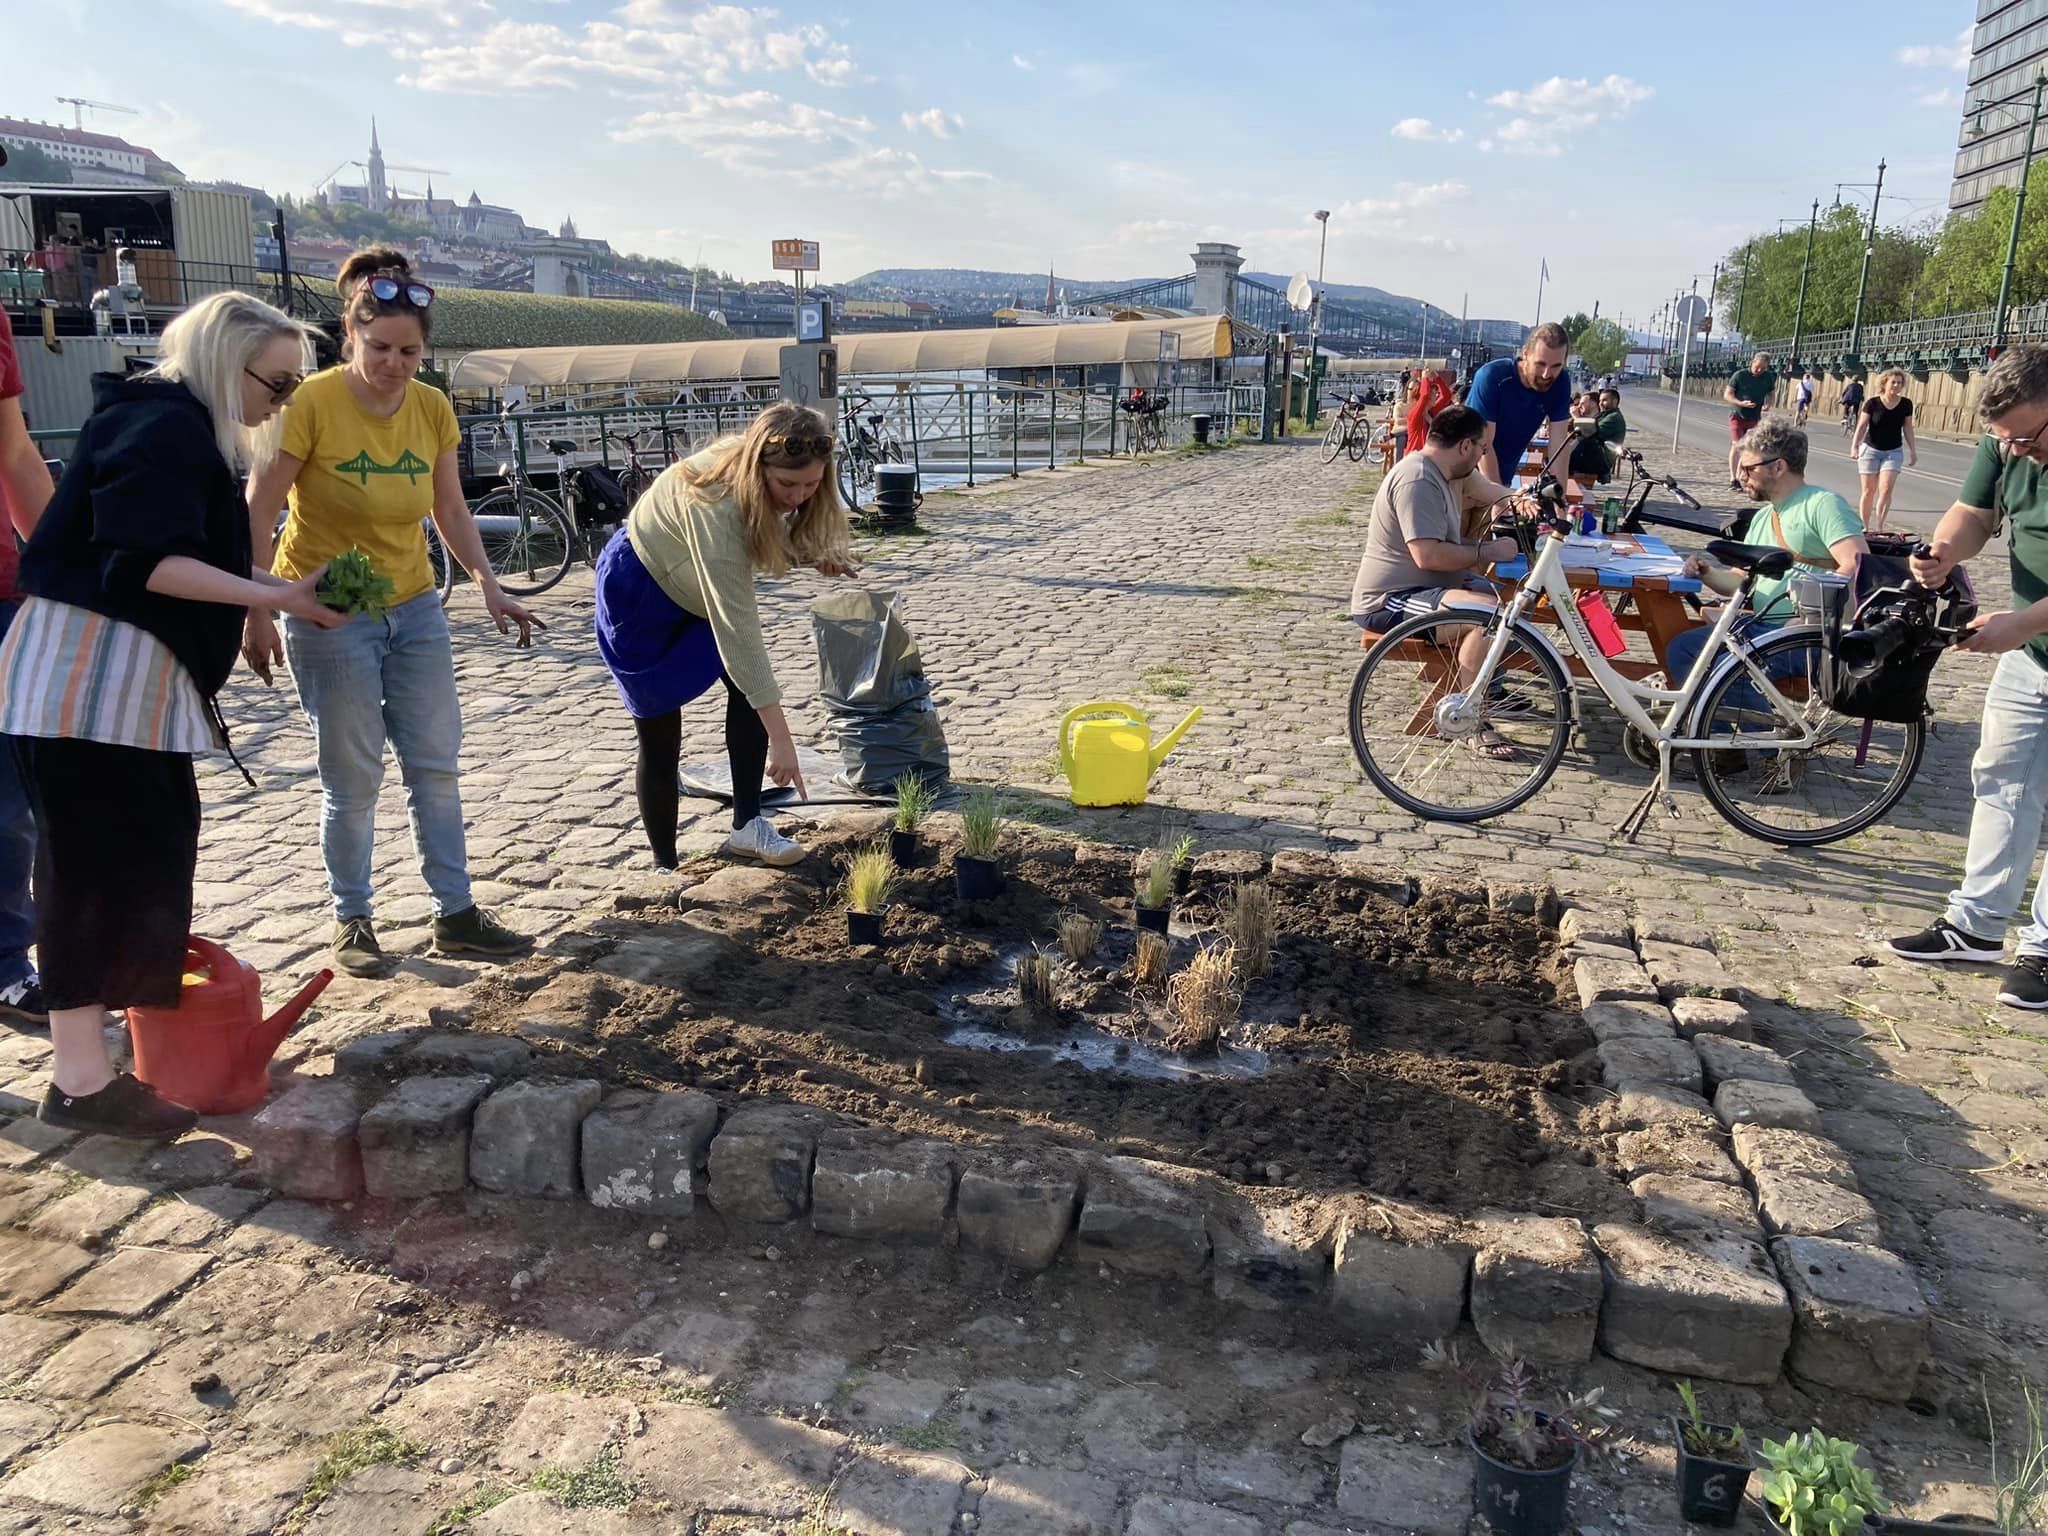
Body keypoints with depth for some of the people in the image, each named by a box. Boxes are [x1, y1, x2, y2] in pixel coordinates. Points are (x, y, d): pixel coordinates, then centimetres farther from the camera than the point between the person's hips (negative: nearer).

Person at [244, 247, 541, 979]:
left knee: (436, 764, 6)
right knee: (353, 778, 1)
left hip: (413, 608, 5)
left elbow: (451, 513, 6)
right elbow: (257, 516, -15)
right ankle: (351, 922, 17)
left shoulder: (433, 409, -2)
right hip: (328, 616, -5)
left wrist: (489, 585, -8)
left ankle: (456, 913, 14)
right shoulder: (312, 404, -16)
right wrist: (259, 616, -20)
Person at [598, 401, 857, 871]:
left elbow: (771, 530, 6)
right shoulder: (716, 506, -42)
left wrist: (816, 554, -16)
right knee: (659, 737, -2)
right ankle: (665, 867, 12)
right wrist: (779, 736, -45)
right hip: (639, 589, -7)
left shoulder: (761, 483, -19)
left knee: (750, 688, -10)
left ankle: (747, 825, -3)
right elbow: (737, 630, -44)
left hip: (695, 586, 7)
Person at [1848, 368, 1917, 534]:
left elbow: (1907, 428, 9)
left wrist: (1913, 451, 10)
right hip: (1871, 450, -1)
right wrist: (1854, 446, -24)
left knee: (1886, 489, -13)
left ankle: (1878, 528, -10)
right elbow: (1862, 426, -10)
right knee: (1868, 491, 4)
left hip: (1893, 452, 1)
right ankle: (1865, 528, 14)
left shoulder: (1906, 404, 0)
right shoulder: (1872, 403, -8)